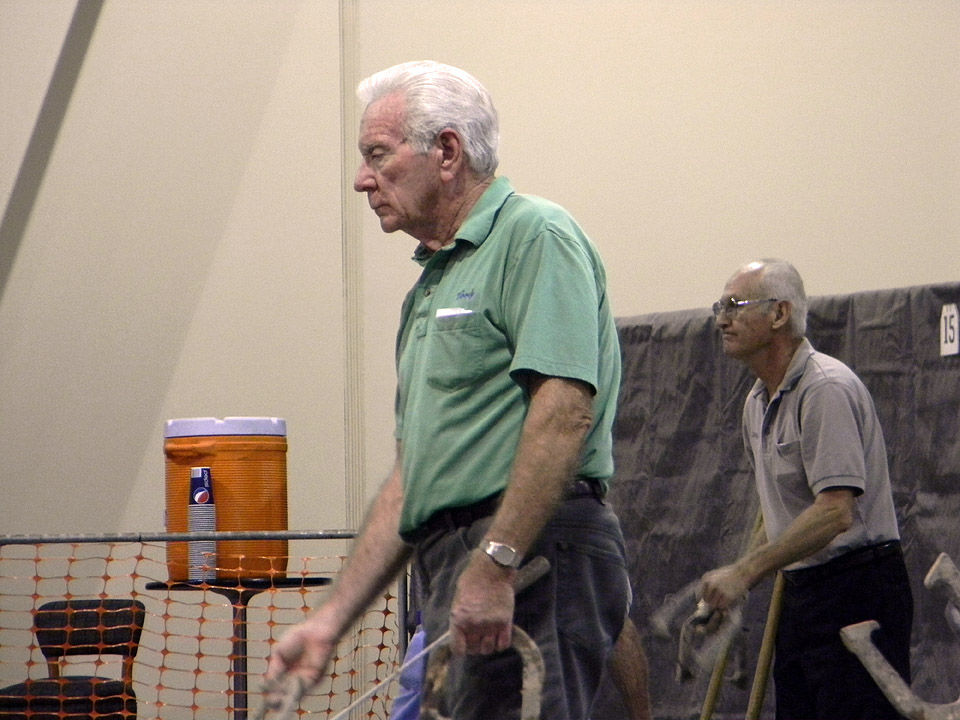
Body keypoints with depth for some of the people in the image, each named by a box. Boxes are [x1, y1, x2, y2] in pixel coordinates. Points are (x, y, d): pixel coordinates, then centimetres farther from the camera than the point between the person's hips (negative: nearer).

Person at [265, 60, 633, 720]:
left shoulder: (535, 235, -4)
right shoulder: (434, 284, 26)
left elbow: (565, 409, -17)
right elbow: (413, 475, 26)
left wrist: (495, 565, -23)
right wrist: (332, 620, 21)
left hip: (534, 562, -10)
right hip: (468, 566, 10)